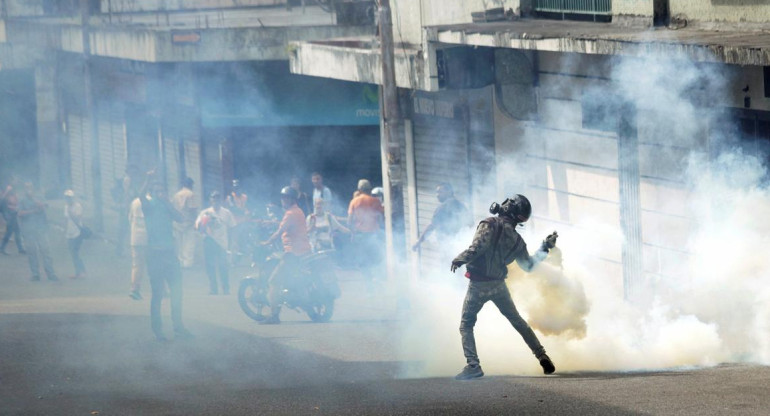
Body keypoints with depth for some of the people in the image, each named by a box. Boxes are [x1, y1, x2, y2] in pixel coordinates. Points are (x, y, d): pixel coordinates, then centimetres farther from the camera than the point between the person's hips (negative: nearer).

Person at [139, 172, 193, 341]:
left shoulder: (167, 207, 15)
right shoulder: (149, 206, 1)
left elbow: (180, 218, -1)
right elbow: (141, 196, -20)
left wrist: (167, 203, -6)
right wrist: (148, 181, -32)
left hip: (170, 252, 5)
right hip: (155, 254, -5)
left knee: (176, 292, 6)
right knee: (157, 294, -4)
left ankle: (178, 327, 14)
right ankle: (157, 330, 0)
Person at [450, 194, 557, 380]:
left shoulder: (490, 225, -9)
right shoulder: (516, 240, 7)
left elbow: (478, 246, -26)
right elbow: (528, 265, 19)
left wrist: (461, 258, -21)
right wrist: (545, 248, 30)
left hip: (478, 285, -5)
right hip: (499, 285, 5)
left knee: (466, 325, 7)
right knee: (517, 321, 20)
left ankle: (473, 365, -7)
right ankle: (542, 356, 19)